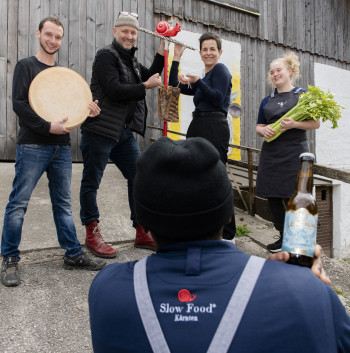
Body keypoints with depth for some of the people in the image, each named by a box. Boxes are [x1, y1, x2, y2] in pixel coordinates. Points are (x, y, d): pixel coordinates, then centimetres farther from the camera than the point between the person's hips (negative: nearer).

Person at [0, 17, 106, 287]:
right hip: (32, 146, -5)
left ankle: (74, 255, 17)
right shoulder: (26, 66, 2)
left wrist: (89, 111, -1)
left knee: (63, 203, 10)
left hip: (61, 147, 5)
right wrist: (48, 127, -20)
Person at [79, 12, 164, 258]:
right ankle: (92, 234, 14)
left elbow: (150, 78, 22)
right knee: (92, 182, 2)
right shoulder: (106, 56, -7)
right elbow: (114, 90, -19)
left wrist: (161, 53, 13)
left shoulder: (131, 59, 19)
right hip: (100, 130, -8)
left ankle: (142, 233, 16)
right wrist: (145, 86, -12)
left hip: (125, 131, 8)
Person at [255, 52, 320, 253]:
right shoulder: (267, 101, 16)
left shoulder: (303, 94, 3)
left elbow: (316, 123, 0)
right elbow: (259, 126, 19)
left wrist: (294, 124, -17)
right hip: (271, 153, 5)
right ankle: (284, 238, 21)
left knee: (292, 198, -7)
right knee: (273, 197, 5)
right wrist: (263, 130, -4)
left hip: (295, 152, -5)